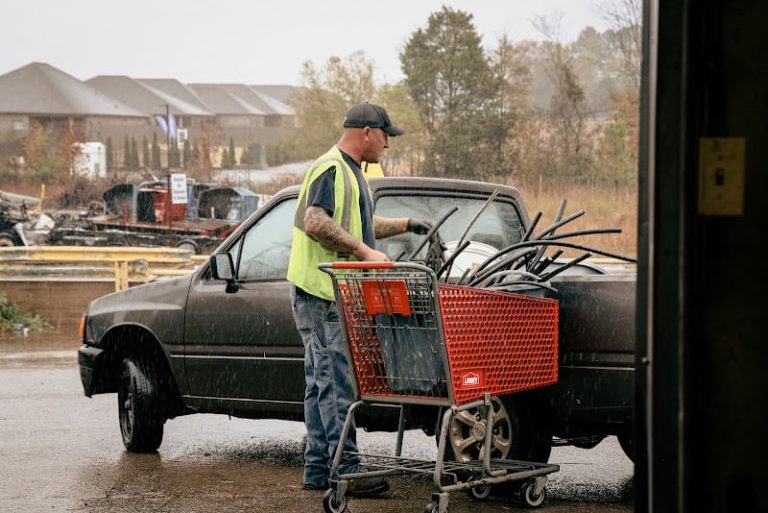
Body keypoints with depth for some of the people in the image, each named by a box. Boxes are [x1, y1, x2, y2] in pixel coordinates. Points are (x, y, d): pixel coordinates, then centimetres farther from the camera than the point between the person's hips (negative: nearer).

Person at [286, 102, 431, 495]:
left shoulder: (350, 172, 21)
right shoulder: (331, 169, -13)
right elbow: (316, 223, -26)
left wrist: (405, 225, 27)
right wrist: (365, 252, -26)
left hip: (334, 294, 11)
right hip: (322, 291, -11)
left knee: (322, 382, 11)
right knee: (335, 382, -10)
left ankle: (317, 469, 15)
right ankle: (345, 470, -9)